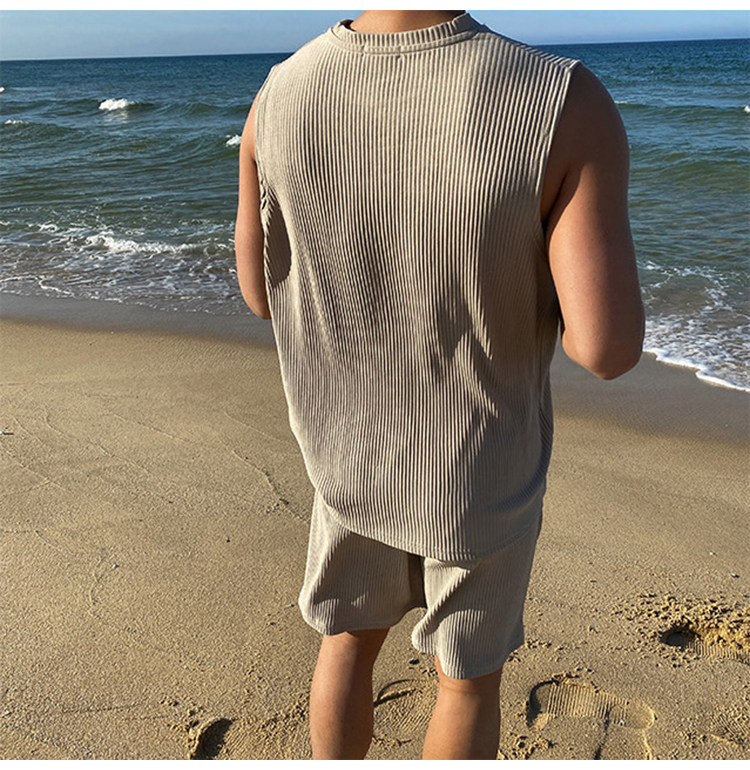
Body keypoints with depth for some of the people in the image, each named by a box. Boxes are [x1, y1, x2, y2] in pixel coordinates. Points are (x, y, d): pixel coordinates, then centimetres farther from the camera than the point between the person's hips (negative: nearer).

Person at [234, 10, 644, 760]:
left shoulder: (277, 99, -15)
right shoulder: (566, 105, -28)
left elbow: (260, 292, -4)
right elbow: (607, 348, -29)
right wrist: (554, 293, -6)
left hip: (349, 454, 3)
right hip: (480, 478, -3)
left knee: (349, 637, 29)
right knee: (469, 672, 23)